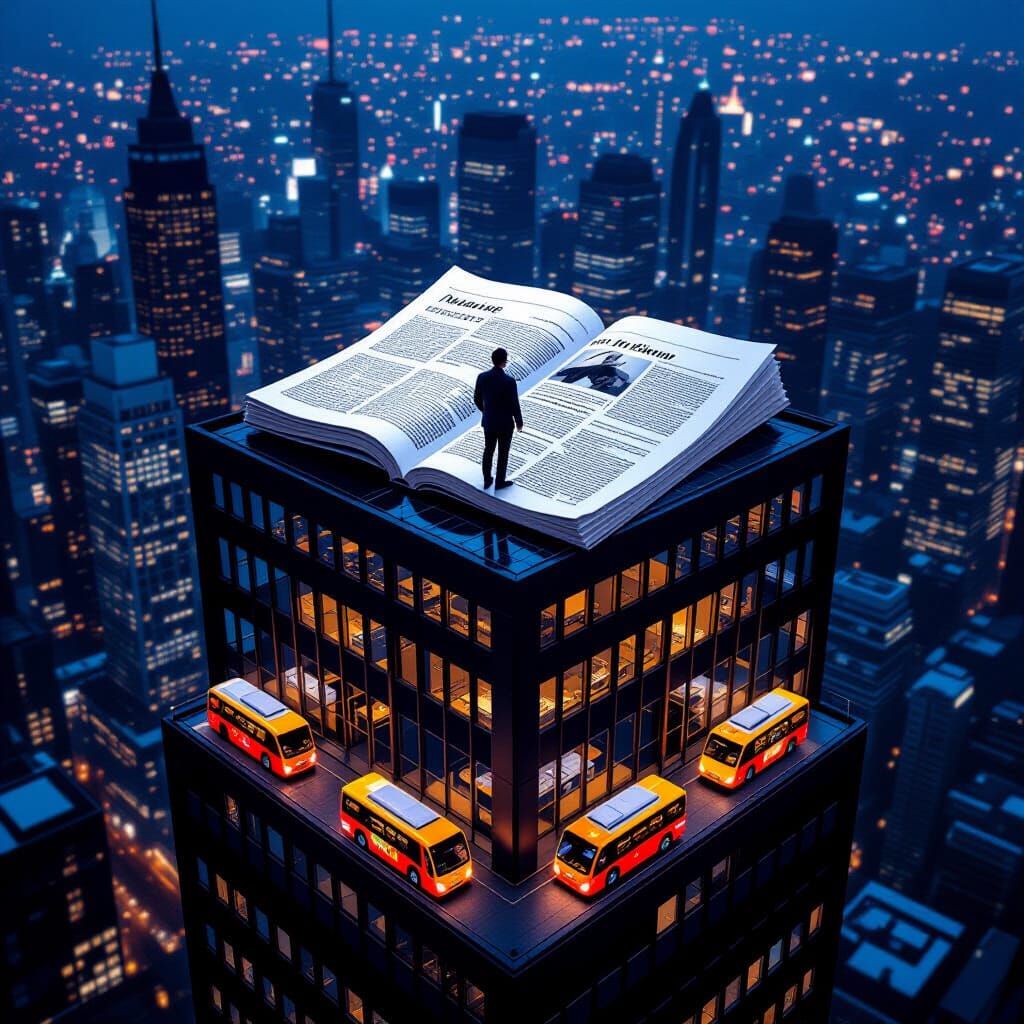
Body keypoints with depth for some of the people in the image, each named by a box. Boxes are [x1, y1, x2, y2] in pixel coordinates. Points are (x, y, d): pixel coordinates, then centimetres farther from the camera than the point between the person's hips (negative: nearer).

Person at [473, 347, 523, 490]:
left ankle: (487, 480, 36)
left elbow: (477, 399, 1)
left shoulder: (482, 377, -13)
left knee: (488, 450, 22)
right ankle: (500, 482, 31)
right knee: (503, 453, 15)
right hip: (505, 423, -4)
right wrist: (519, 422, -1)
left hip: (488, 421, 5)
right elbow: (515, 405, -19)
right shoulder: (509, 381, -28)